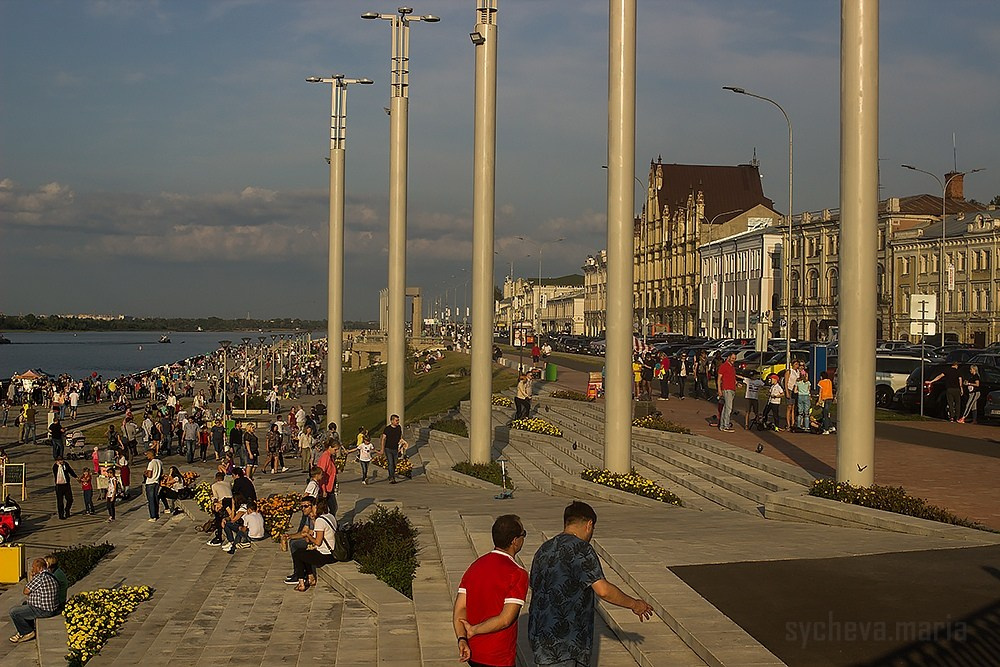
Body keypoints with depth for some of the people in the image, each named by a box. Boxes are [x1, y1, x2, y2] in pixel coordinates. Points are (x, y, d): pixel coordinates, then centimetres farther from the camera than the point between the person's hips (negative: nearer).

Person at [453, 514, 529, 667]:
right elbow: (505, 619, -23)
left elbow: (459, 608, -4)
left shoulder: (475, 566, 4)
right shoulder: (518, 574, -16)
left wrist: (462, 639, -14)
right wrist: (473, 631, -14)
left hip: (473, 654, 7)